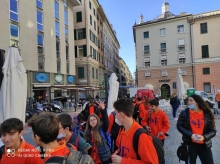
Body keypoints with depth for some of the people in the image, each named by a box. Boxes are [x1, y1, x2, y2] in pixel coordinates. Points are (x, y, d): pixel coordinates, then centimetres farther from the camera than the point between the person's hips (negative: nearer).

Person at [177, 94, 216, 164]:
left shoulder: (207, 114, -5)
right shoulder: (184, 113, -7)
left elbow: (213, 131, -1)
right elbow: (179, 126, -6)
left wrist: (204, 137, -19)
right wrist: (190, 135, -18)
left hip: (204, 145, 1)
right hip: (190, 144, 0)